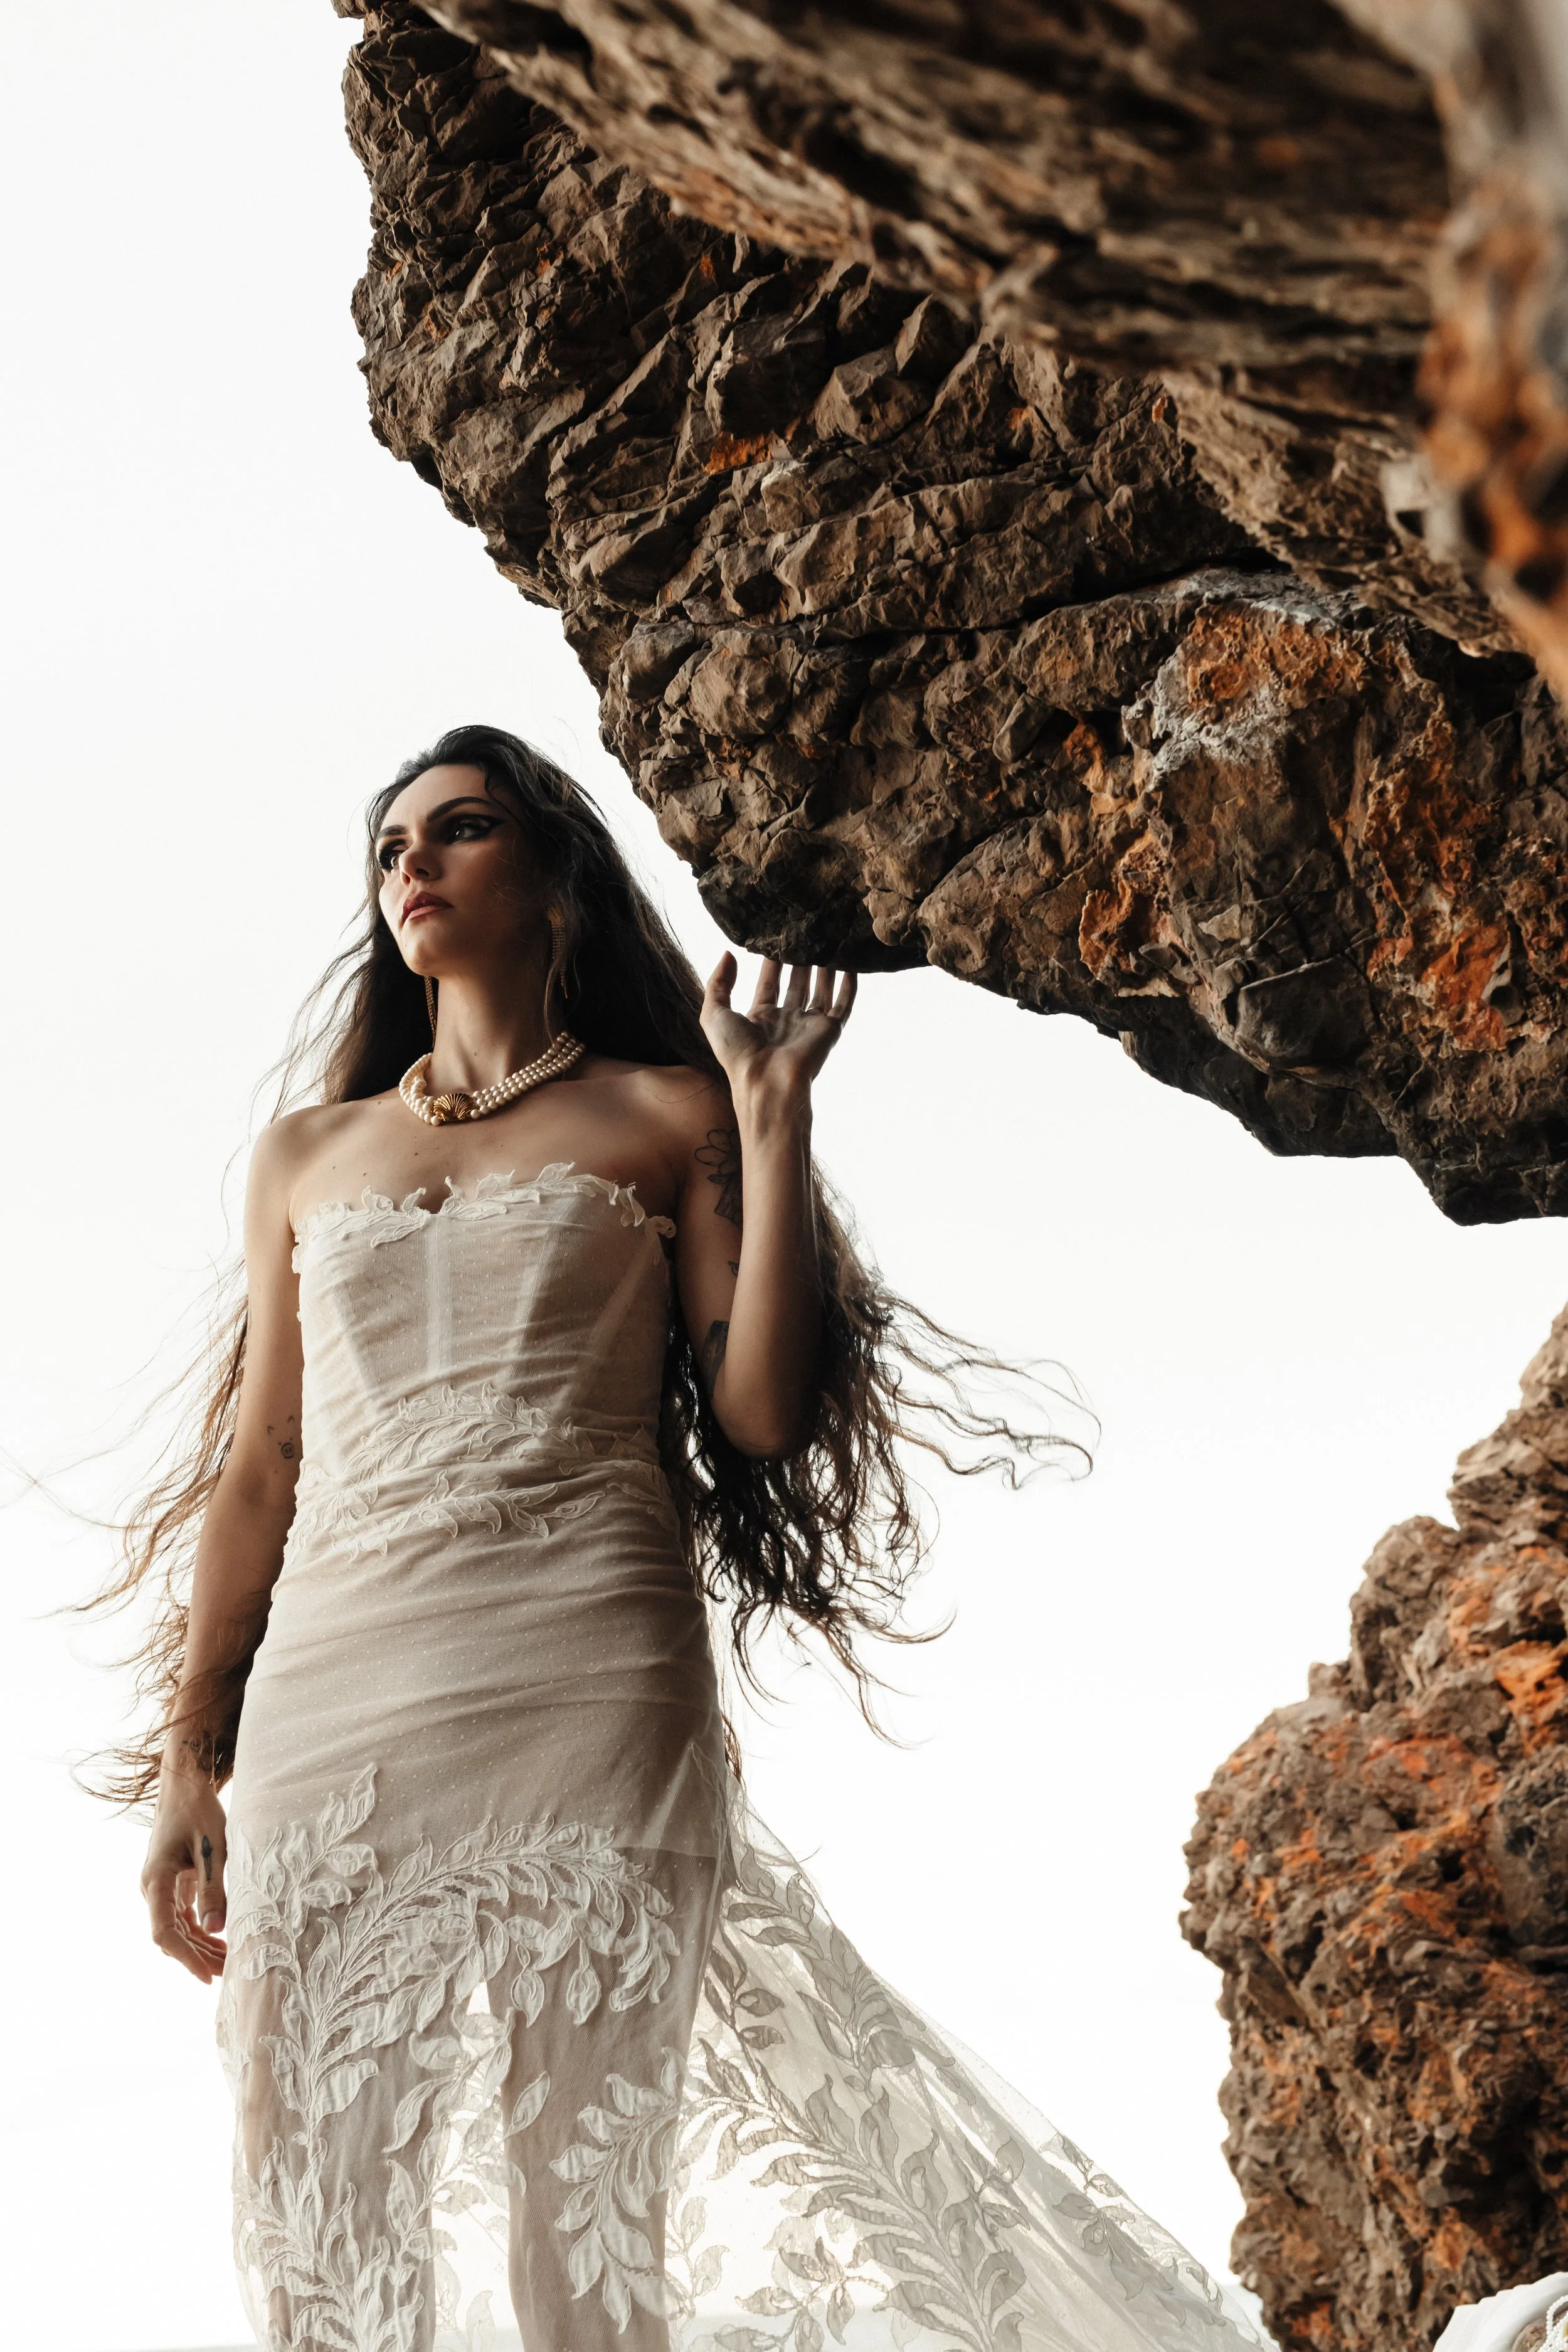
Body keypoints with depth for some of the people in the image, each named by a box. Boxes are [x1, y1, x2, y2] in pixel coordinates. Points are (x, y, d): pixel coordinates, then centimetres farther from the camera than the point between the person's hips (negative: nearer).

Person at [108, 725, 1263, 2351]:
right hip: (331, 1694, 3)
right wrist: (188, 1755, 10)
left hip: (587, 1690, -3)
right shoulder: (306, 1155, 22)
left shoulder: (663, 1116, 13)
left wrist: (771, 1109, 1)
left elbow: (765, 1411, 1)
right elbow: (256, 1473, 18)